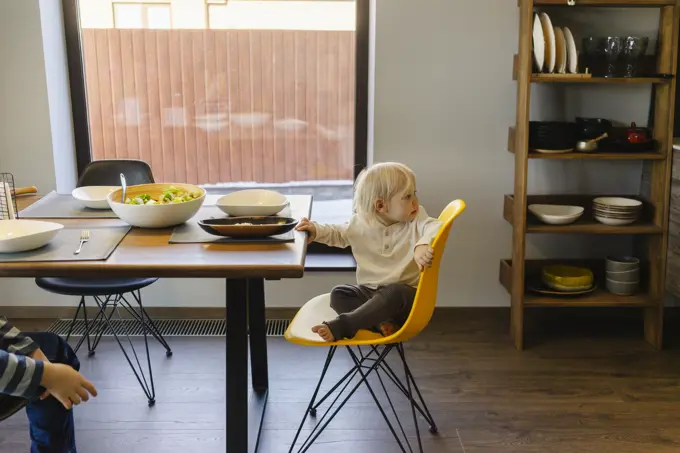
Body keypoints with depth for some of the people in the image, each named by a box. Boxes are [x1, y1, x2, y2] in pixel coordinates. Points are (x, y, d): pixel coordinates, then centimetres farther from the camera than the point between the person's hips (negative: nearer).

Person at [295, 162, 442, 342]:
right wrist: (317, 230, 1)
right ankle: (381, 323, -33)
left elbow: (435, 227, -30)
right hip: (369, 290, 4)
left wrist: (422, 245, -52)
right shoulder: (360, 224, -1)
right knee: (339, 294, -16)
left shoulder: (416, 219, -8)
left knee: (394, 292, -36)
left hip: (403, 292, -4)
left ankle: (341, 326, -39)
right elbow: (339, 234, 20)